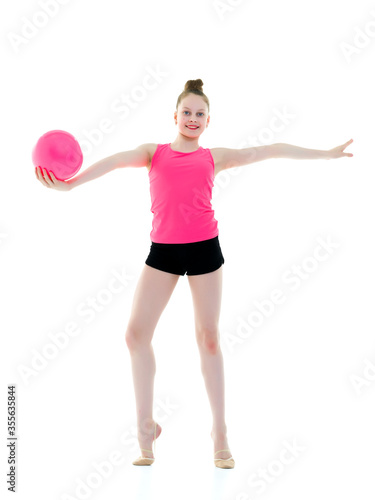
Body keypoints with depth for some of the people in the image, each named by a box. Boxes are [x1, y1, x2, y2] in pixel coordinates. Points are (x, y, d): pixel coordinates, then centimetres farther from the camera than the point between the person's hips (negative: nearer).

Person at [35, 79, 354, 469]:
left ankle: (219, 429, 14)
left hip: (204, 246, 0)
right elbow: (117, 160, -4)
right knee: (136, 333, -5)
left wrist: (324, 154, 18)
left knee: (209, 337, 3)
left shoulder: (214, 157, 14)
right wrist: (71, 182, -21)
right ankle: (145, 426, 10)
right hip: (163, 249, 1)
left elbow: (269, 151, 14)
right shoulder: (154, 153, 13)